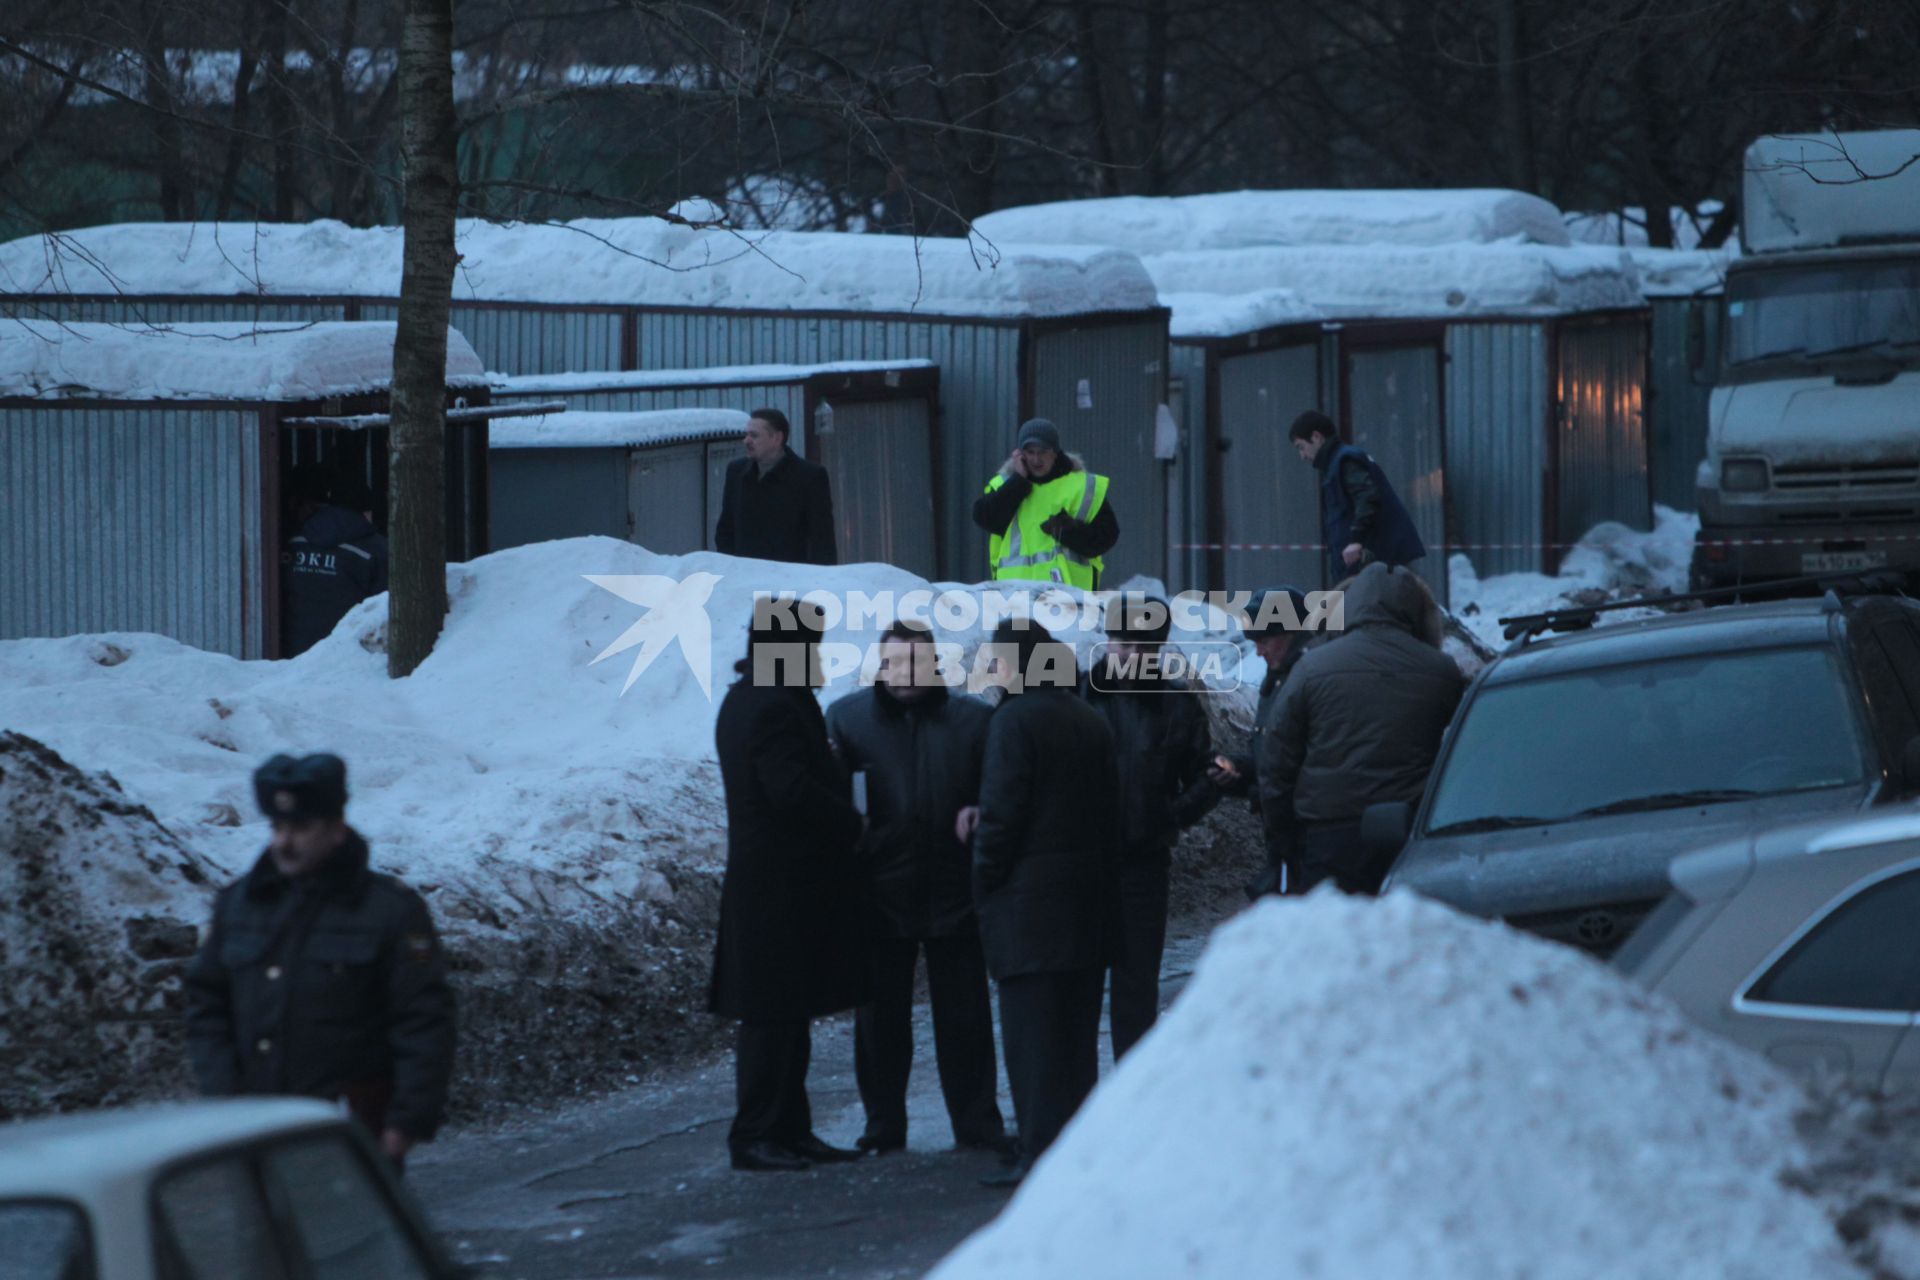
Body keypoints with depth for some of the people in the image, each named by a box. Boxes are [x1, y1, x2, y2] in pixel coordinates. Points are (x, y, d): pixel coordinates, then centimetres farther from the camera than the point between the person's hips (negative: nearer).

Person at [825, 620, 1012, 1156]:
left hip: (955, 893, -1)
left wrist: (981, 813, -16)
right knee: (880, 1016, 8)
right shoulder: (846, 718, 4)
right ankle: (883, 1126, 18)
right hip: (880, 894, 1)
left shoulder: (973, 719, 3)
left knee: (964, 1016, 6)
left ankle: (977, 1123, 14)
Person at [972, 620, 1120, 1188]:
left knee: (1032, 1033, -6)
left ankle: (1042, 1154, -8)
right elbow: (1110, 812, 15)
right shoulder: (1090, 721, 12)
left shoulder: (1015, 721, -12)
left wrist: (984, 884, -6)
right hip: (1088, 896, 7)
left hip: (1028, 903, -7)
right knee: (1077, 1028, 13)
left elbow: (1001, 814, -15)